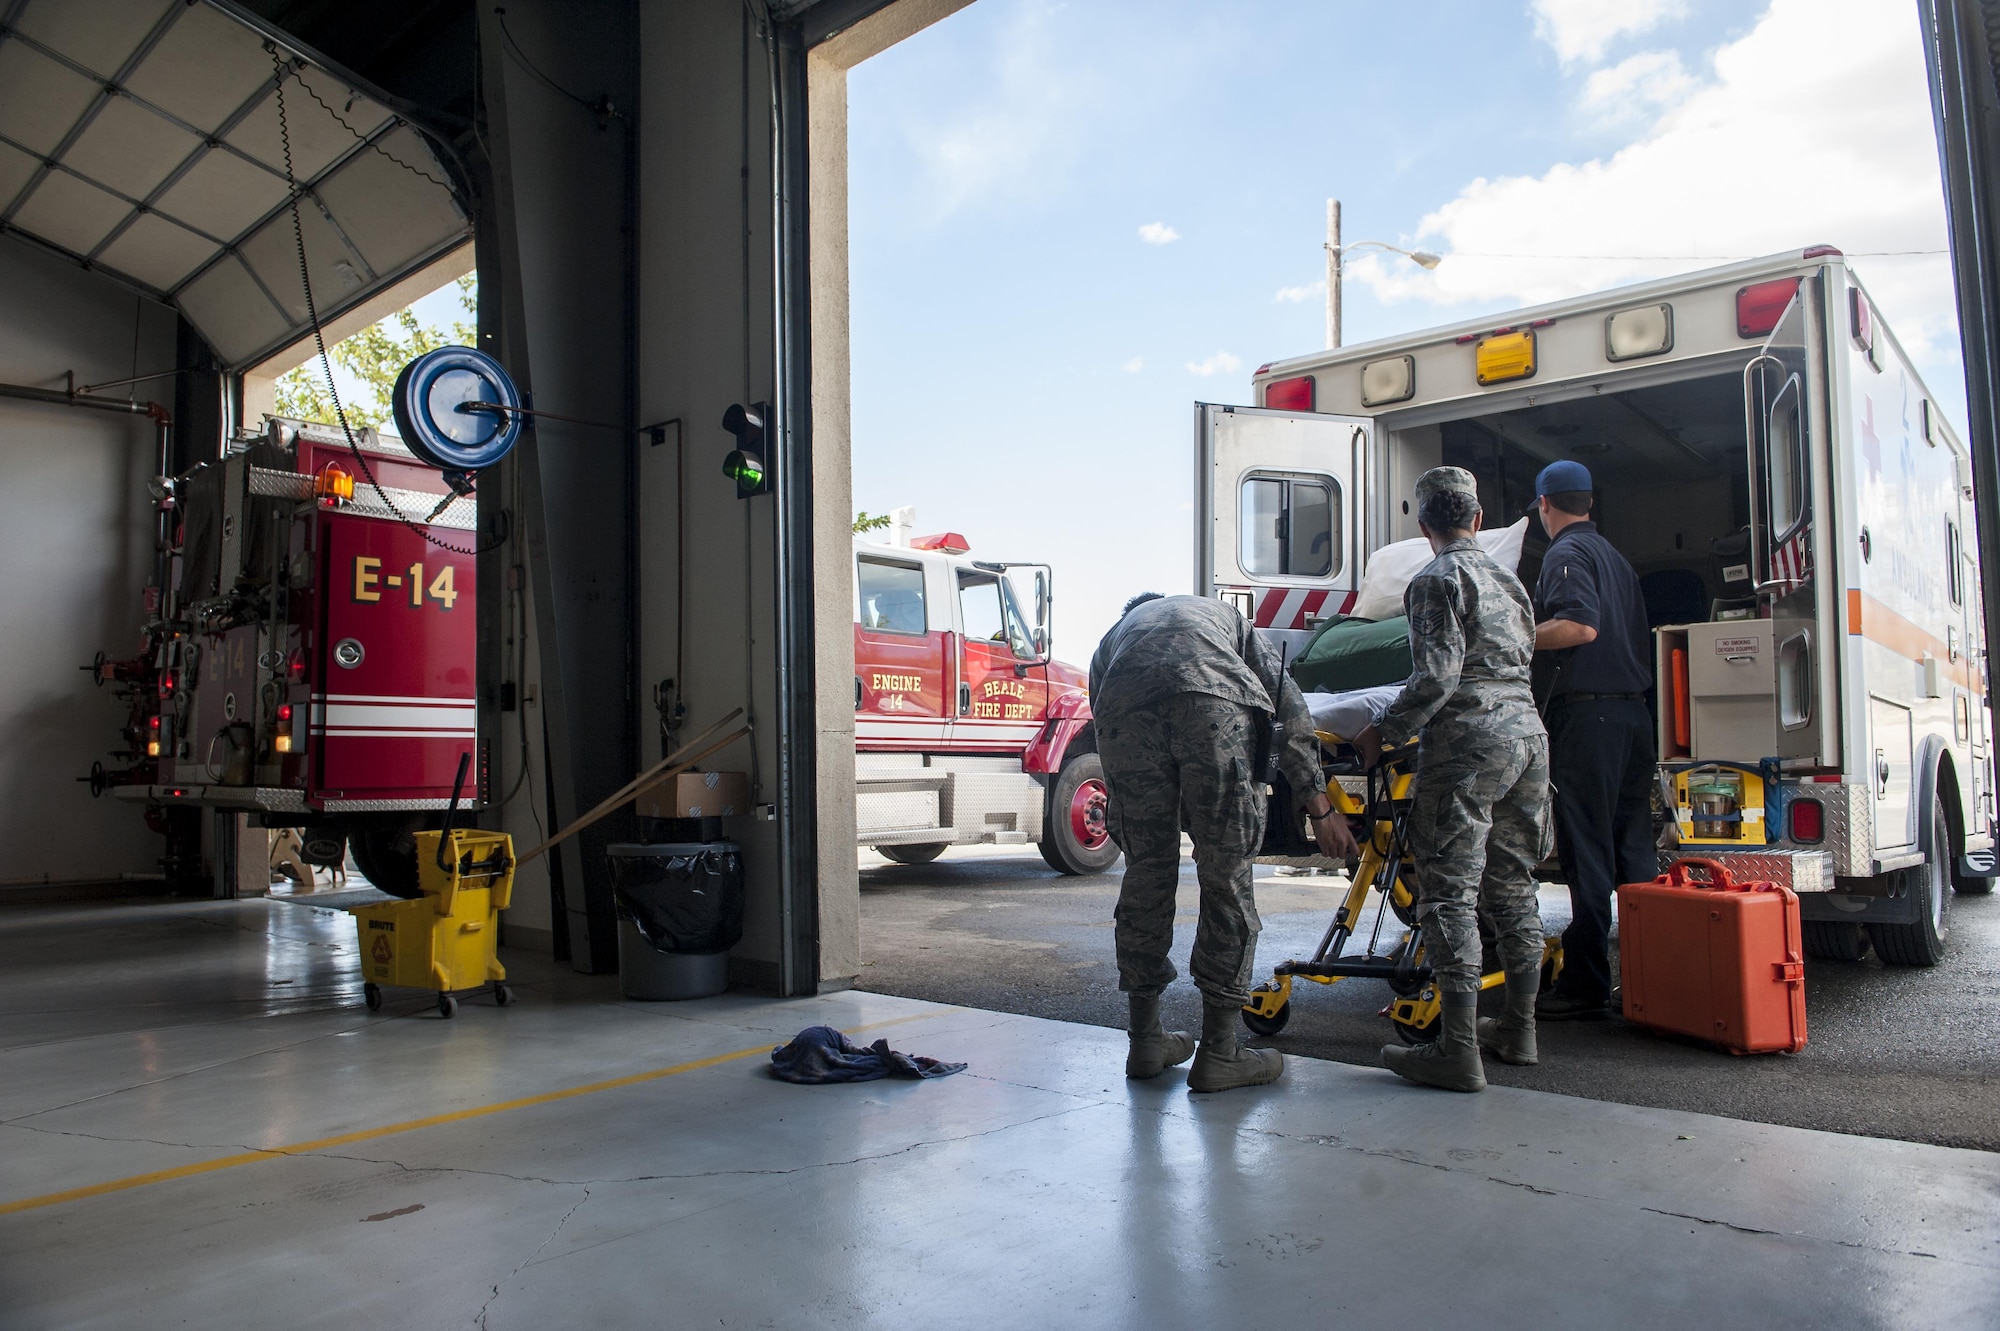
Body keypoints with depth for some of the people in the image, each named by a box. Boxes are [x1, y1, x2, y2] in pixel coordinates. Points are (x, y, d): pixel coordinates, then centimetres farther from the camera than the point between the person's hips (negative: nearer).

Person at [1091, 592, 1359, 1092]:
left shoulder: (1112, 638, 43)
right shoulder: (1222, 615, 40)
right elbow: (1287, 702, 24)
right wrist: (1319, 806, 19)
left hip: (1125, 710, 2)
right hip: (1215, 703, -2)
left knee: (1146, 875, 14)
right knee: (1227, 877, 6)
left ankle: (1146, 1041, 24)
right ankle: (1218, 1052, 10)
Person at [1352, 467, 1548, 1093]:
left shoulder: (1439, 579, -5)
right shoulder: (1507, 578, 20)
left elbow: (1438, 674, -16)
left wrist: (1385, 731, -8)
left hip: (1470, 741, -8)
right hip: (1527, 732, 9)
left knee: (1450, 890, -8)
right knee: (1512, 884, 15)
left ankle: (1458, 1050, -10)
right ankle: (1519, 1029, 22)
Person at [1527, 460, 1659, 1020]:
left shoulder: (1566, 553, -6)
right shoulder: (1615, 557, 22)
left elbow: (1581, 625, -22)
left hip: (1586, 713, -9)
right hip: (1633, 711, 9)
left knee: (1587, 853, -6)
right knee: (1633, 848, 12)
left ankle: (1585, 984, -3)